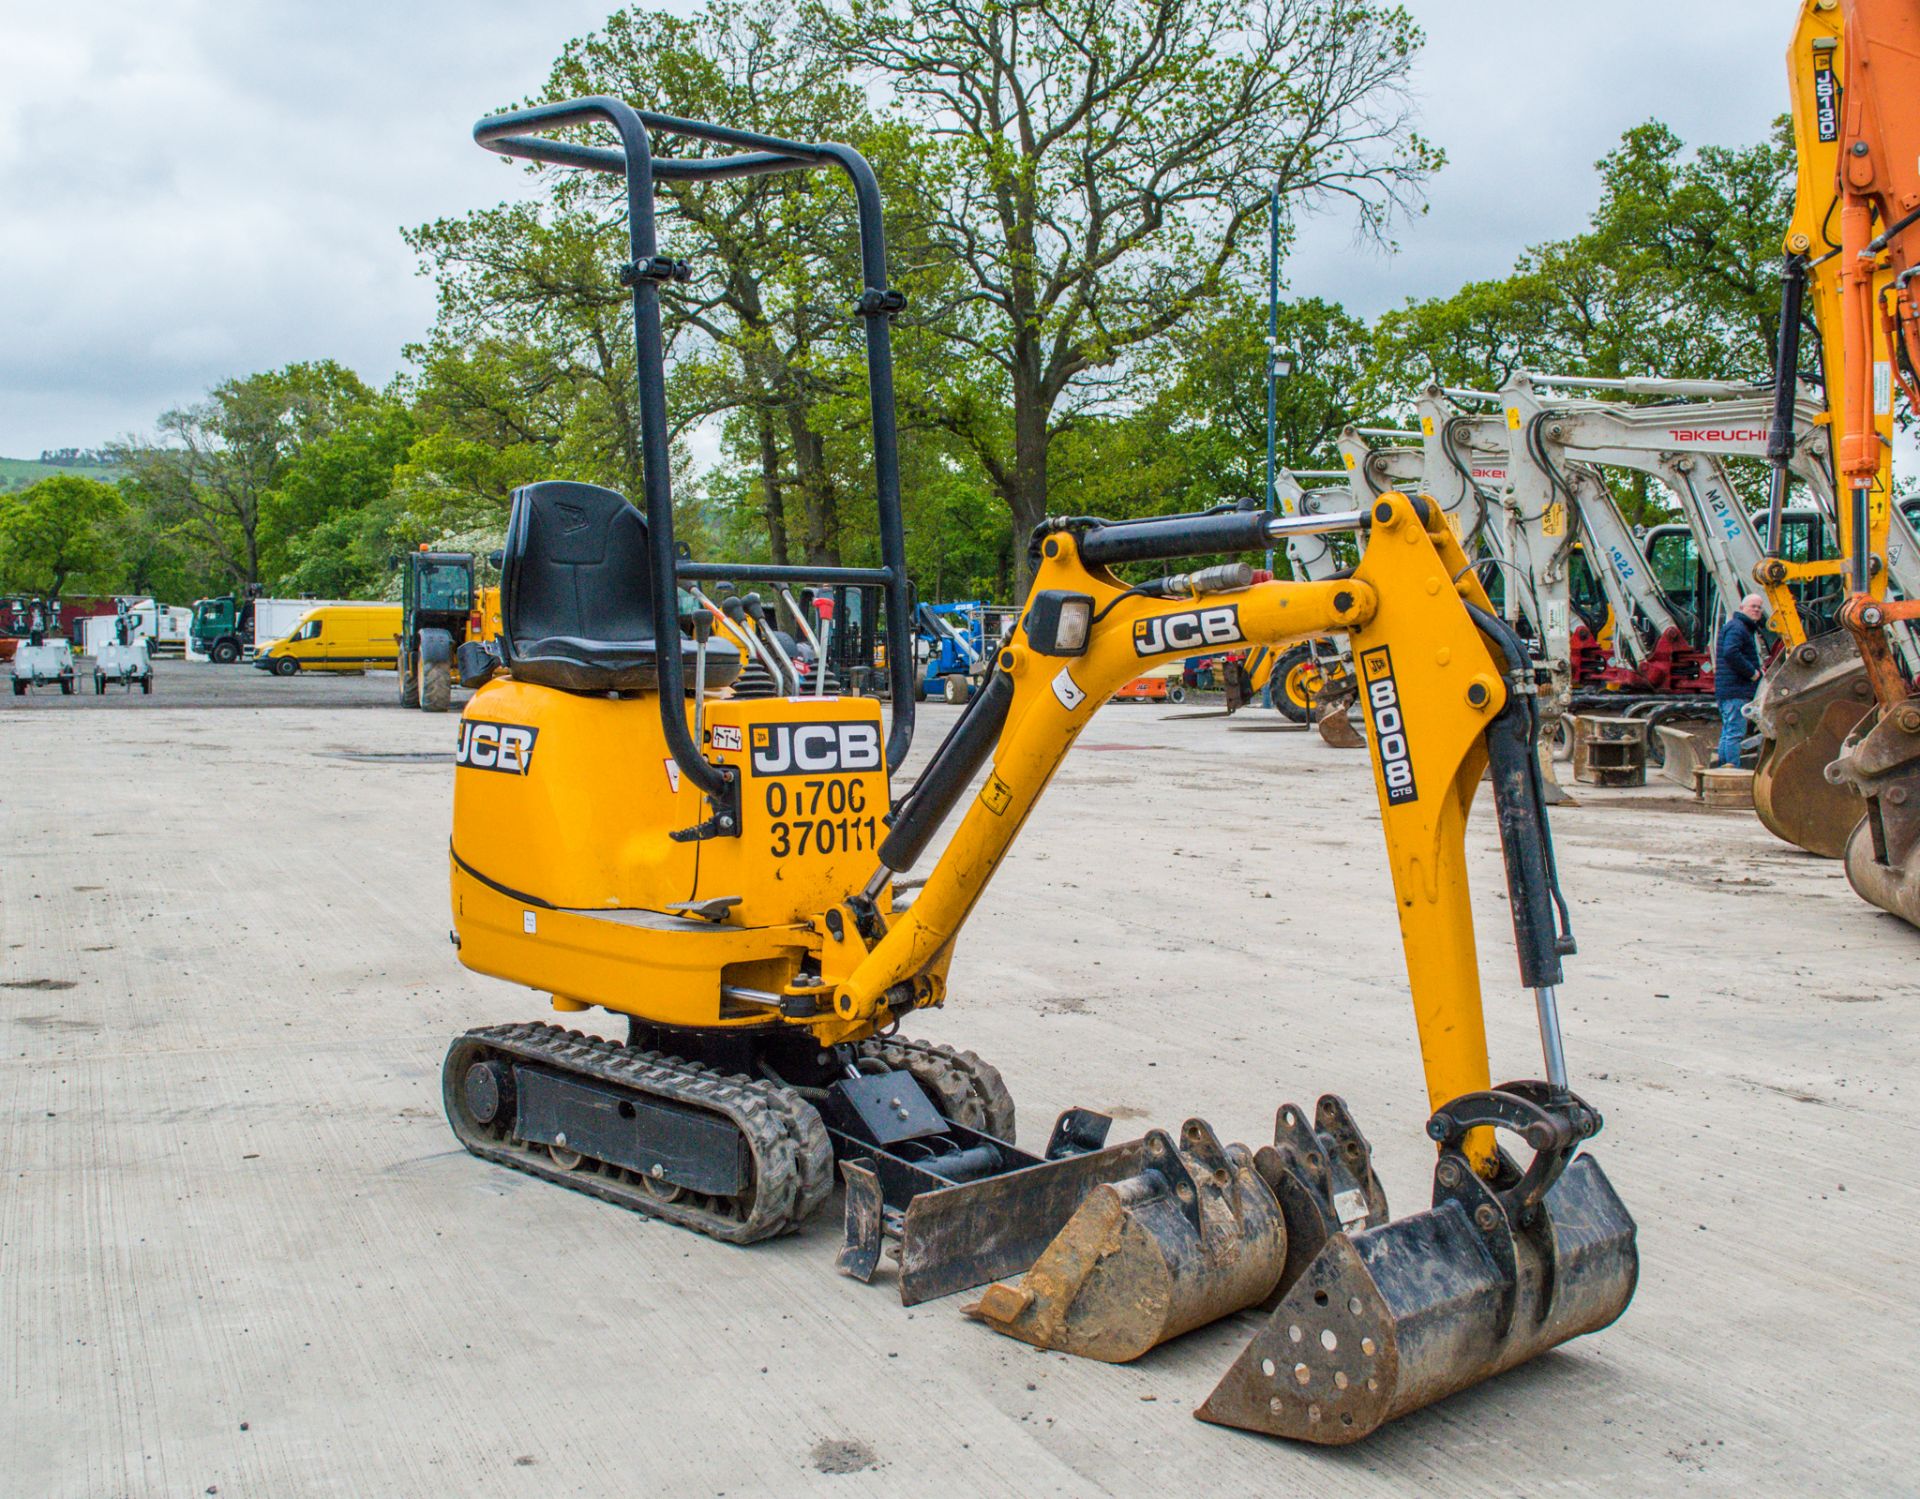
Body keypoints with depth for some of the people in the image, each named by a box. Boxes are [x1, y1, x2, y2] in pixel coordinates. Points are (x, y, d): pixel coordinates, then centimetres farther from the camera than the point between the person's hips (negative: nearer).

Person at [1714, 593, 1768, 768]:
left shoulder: (1747, 629, 25)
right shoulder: (1736, 627, -10)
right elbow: (1731, 653, -25)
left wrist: (1755, 671, 13)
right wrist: (1752, 672, -18)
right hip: (1736, 690, -11)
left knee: (1727, 733, 13)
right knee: (1735, 733, -11)